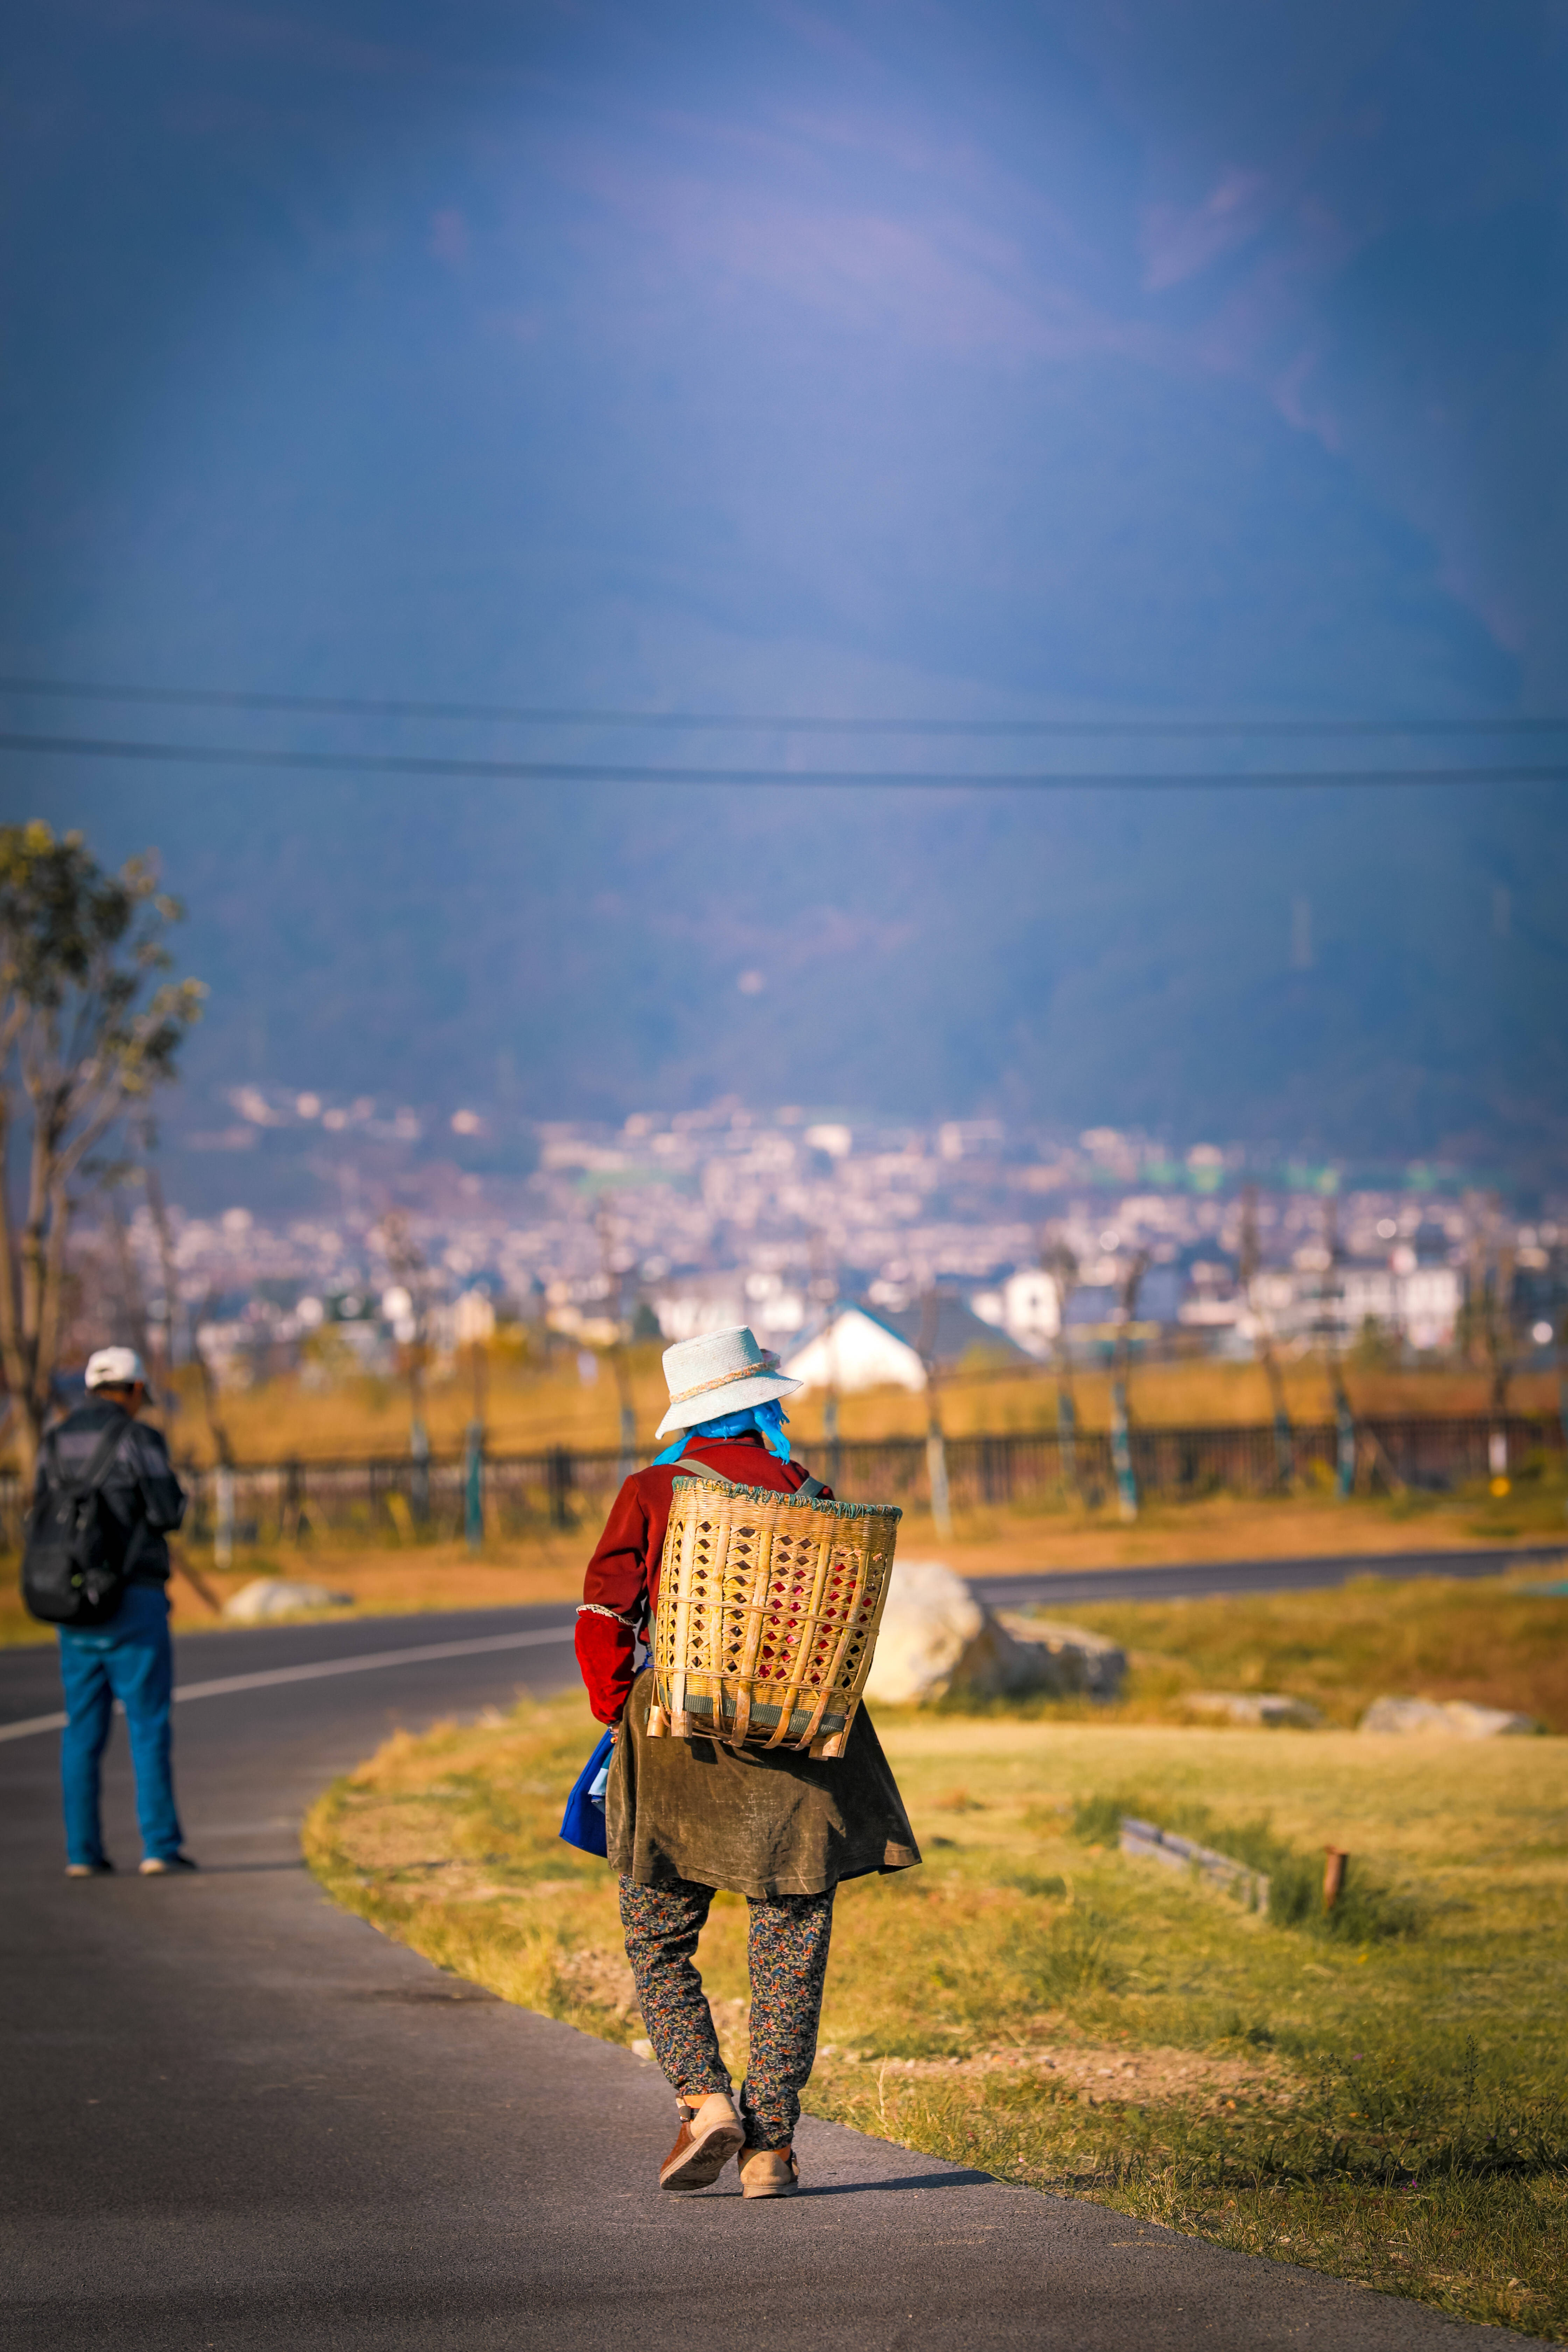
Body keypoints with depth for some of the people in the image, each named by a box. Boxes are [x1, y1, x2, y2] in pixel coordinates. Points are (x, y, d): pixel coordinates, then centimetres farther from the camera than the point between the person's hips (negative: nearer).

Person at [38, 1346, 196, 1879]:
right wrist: (173, 1493, 10)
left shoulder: (56, 1443, 8)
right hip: (134, 1603, -5)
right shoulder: (138, 1440, -9)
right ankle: (160, 1847, -4)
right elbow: (168, 1514, -13)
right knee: (148, 1725, -1)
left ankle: (82, 1851, 5)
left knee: (84, 1729, 8)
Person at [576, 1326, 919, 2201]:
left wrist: (622, 1715, 9)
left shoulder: (651, 1493, -2)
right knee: (790, 1951, 7)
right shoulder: (809, 1497, 2)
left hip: (678, 1731, -1)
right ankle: (771, 2145, 2)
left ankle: (705, 2099, -6)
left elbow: (604, 1626, -5)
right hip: (796, 1734, 1)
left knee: (660, 1945, 12)